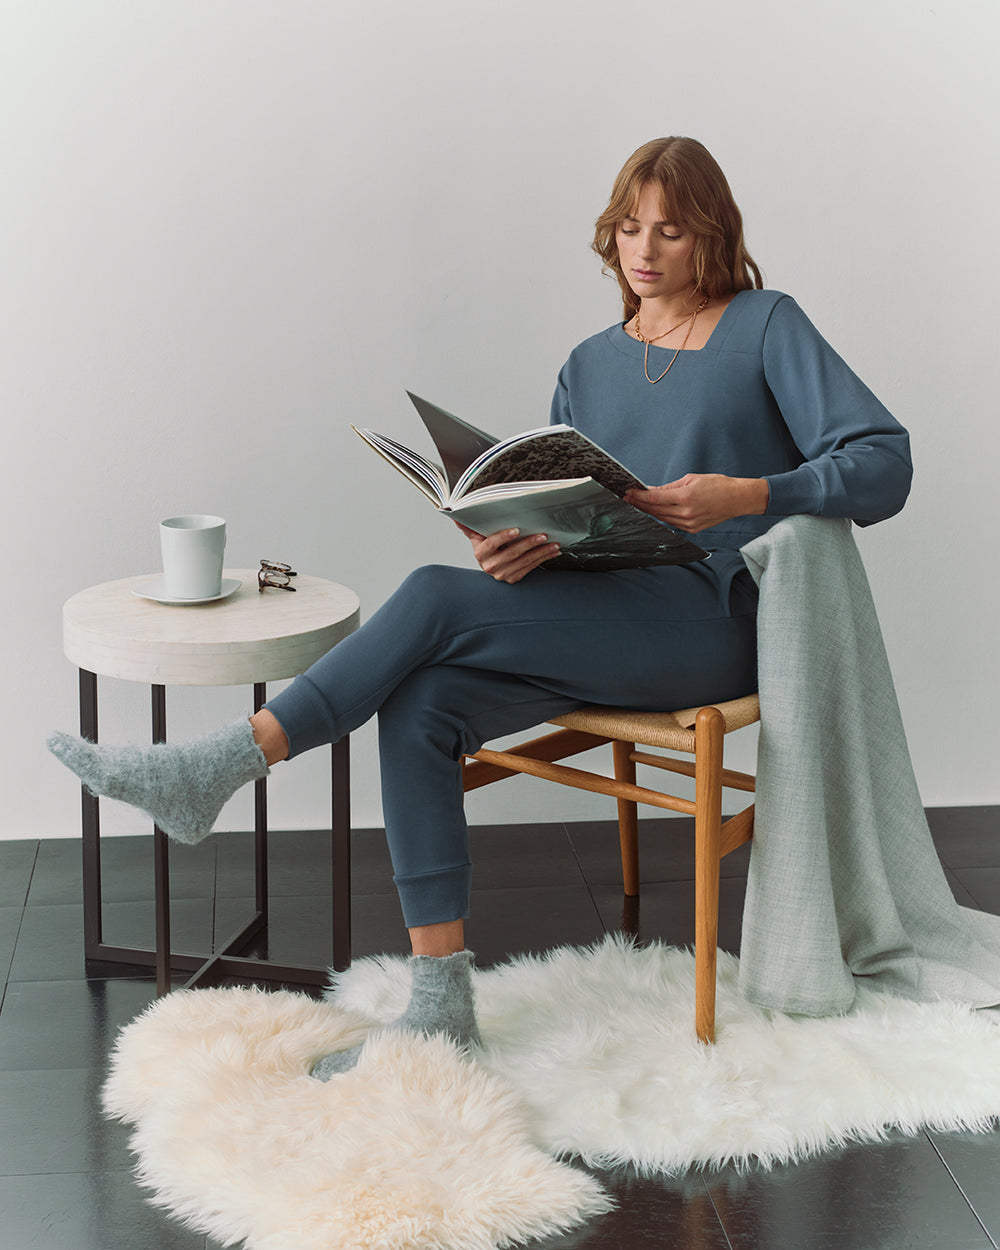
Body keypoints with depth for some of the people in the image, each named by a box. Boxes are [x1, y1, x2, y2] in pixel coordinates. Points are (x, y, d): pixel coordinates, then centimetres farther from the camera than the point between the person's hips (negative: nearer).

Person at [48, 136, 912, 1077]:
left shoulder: (767, 329, 4)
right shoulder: (593, 365, 20)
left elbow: (885, 463, -7)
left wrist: (743, 494, -22)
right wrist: (516, 546, -11)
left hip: (715, 619, -6)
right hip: (608, 626, 6)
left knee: (436, 600, -26)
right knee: (421, 704, -24)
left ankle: (224, 764, -19)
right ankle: (440, 1008, -23)